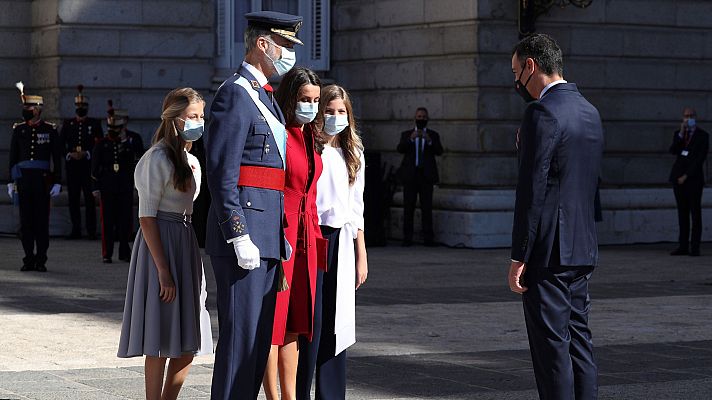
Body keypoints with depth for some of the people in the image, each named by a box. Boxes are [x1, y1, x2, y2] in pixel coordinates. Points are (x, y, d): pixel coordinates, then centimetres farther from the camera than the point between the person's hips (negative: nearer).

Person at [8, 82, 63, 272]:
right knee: (26, 220, 2)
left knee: (42, 220, 0)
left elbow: (57, 158, 3)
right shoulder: (19, 129, 8)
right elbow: (13, 157, 10)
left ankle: (41, 260, 5)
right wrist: (12, 181, 5)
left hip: (43, 179, -2)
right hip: (23, 178, 2)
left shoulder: (50, 130, 2)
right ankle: (29, 259, 8)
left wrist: (57, 182, -2)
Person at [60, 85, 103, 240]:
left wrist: (86, 153, -11)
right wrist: (70, 154, -9)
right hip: (72, 166, 2)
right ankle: (76, 230, 9)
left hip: (89, 167, -2)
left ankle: (91, 231, -1)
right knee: (73, 199, 3)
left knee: (89, 199, -4)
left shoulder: (94, 123, 6)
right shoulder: (68, 123, 11)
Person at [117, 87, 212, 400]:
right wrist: (163, 270, -19)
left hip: (187, 245, 8)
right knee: (160, 343, -5)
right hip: (161, 244, -8)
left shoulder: (192, 161, 14)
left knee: (187, 344, 9)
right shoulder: (157, 159, -11)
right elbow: (147, 218, -15)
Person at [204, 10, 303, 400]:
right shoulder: (234, 94, -10)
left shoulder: (265, 98, 20)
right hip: (244, 233, -10)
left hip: (266, 238, 10)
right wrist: (239, 236, -21)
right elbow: (221, 175, -17)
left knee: (260, 336, 11)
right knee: (240, 335, -7)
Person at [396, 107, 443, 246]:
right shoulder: (406, 134, 13)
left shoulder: (433, 135, 12)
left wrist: (429, 141, -21)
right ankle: (407, 237, 2)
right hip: (410, 175, 1)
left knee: (427, 207, -4)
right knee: (408, 207, 0)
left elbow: (439, 151, -4)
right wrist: (410, 139, -21)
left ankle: (428, 238, -2)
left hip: (426, 175, -1)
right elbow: (400, 149, -5)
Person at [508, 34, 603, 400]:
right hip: (583, 248, 9)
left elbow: (532, 190, -18)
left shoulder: (542, 113, -14)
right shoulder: (589, 111, 14)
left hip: (548, 250, -9)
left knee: (551, 345, -6)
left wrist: (519, 257, -15)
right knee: (578, 339, 12)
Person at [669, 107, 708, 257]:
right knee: (682, 212, 4)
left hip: (694, 177, -4)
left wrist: (686, 176, -12)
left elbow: (700, 159, -8)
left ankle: (695, 247, -5)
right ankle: (683, 246, 5)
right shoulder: (678, 134, 13)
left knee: (695, 213, -4)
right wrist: (681, 134, -13)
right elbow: (673, 151, -3)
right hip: (678, 176, 4)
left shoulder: (703, 136, 0)